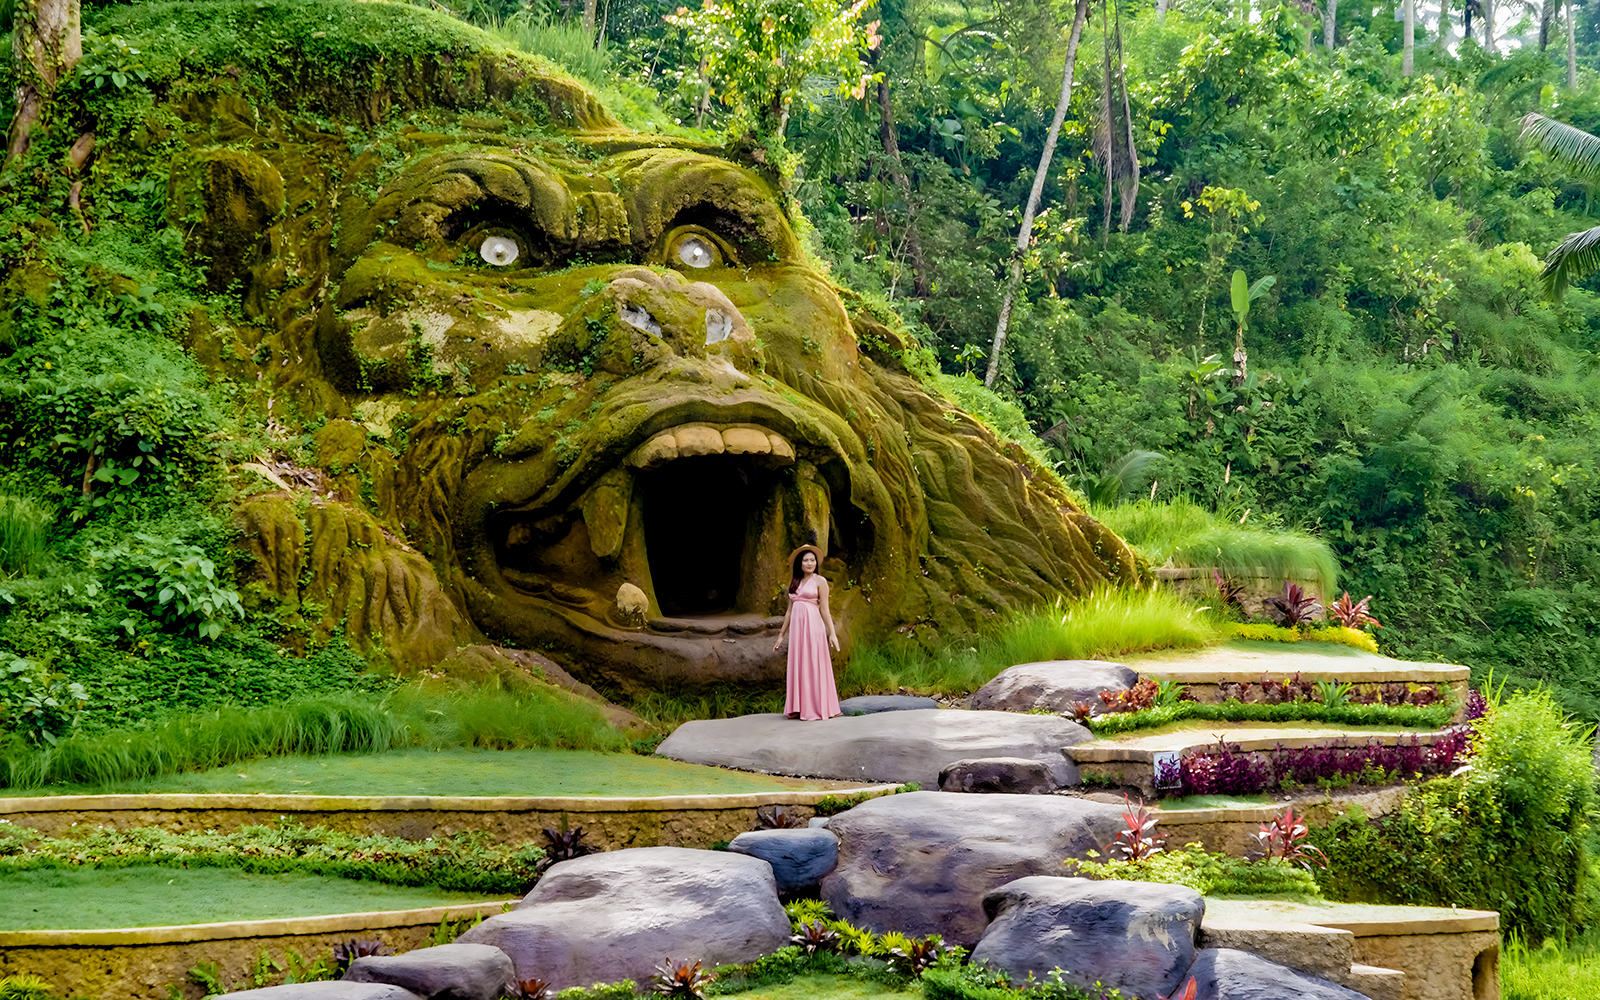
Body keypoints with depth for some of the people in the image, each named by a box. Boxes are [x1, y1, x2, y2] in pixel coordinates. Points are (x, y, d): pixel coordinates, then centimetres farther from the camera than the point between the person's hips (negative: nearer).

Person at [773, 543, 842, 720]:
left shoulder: (820, 581, 0)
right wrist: (781, 635, 18)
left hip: (813, 625, -5)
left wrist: (832, 633, -12)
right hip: (796, 626, 5)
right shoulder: (794, 582, 15)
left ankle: (817, 708, 1)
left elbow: (824, 610, -4)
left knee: (814, 665, -4)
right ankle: (798, 708, 8)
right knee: (798, 666, 5)